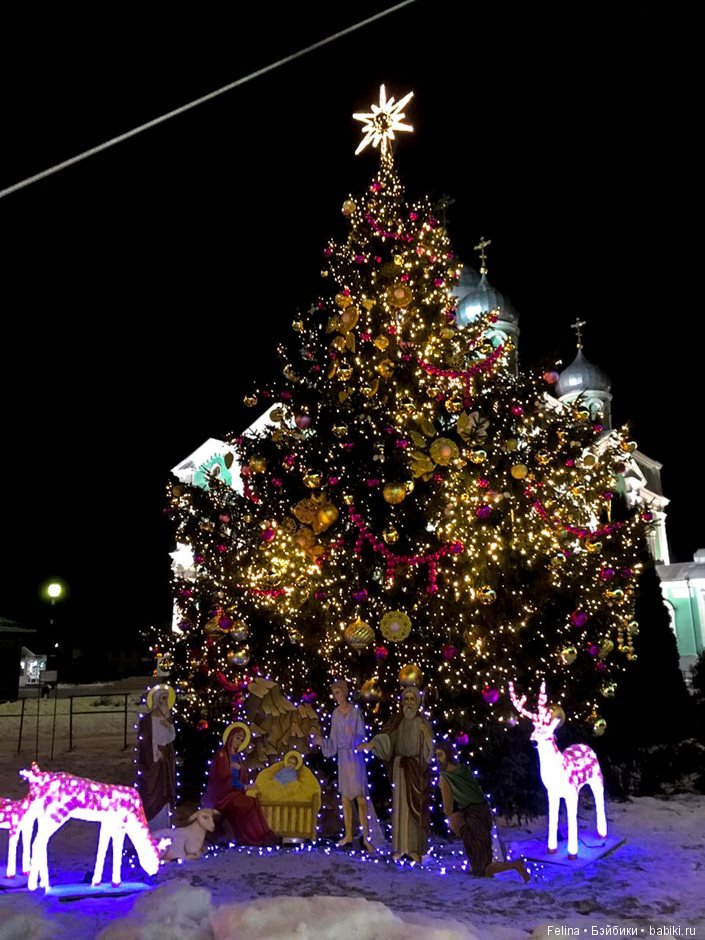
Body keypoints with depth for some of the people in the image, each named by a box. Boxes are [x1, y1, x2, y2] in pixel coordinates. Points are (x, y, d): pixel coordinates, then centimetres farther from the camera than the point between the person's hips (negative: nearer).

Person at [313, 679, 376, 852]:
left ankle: (366, 837, -2)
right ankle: (348, 835, 19)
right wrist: (322, 741, -6)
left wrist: (354, 736, -29)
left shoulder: (355, 711, -8)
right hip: (342, 758, 5)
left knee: (361, 798, -6)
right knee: (346, 798, 10)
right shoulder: (335, 714, 6)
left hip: (355, 757, -5)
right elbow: (334, 741, 10)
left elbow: (362, 736, -10)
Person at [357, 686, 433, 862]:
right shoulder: (397, 721, 2)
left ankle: (416, 848, 5)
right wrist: (371, 744, -30)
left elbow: (428, 749, -1)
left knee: (417, 806, -1)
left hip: (417, 769, -1)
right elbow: (385, 737, -14)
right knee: (400, 806, 3)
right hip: (400, 768, 2)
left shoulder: (422, 723, 0)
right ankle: (401, 846, 12)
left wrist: (425, 734, -19)